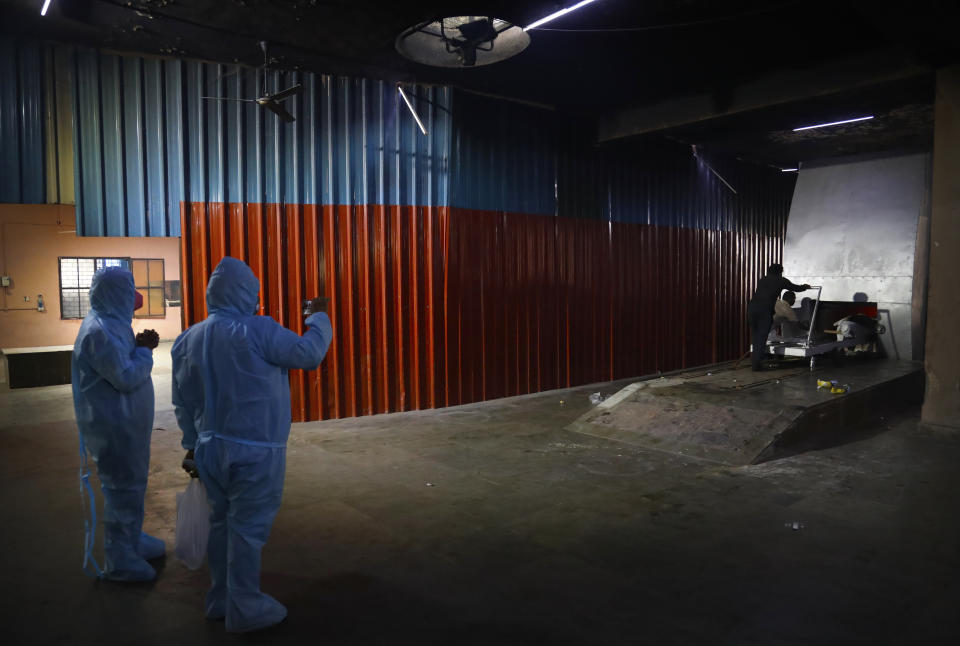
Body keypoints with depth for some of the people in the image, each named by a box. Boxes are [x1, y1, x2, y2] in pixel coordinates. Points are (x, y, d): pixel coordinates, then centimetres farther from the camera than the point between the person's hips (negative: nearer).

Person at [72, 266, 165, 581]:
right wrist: (145, 351, -12)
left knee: (131, 484, 22)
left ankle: (132, 540, 38)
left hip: (125, 421, 10)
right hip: (115, 425, -10)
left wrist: (140, 347, 2)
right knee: (123, 488, 2)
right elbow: (126, 378, -24)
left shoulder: (112, 324, 9)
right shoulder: (100, 330, -22)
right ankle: (119, 561, 15)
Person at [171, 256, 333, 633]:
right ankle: (245, 609, 16)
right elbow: (309, 354, -11)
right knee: (247, 527, 4)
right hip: (255, 451, -7)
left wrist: (193, 443, 21)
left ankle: (221, 598, 32)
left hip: (211, 447, 7)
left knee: (222, 522, 18)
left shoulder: (188, 339, 5)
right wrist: (320, 320, 7)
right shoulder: (257, 331, -17)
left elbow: (183, 402, 11)